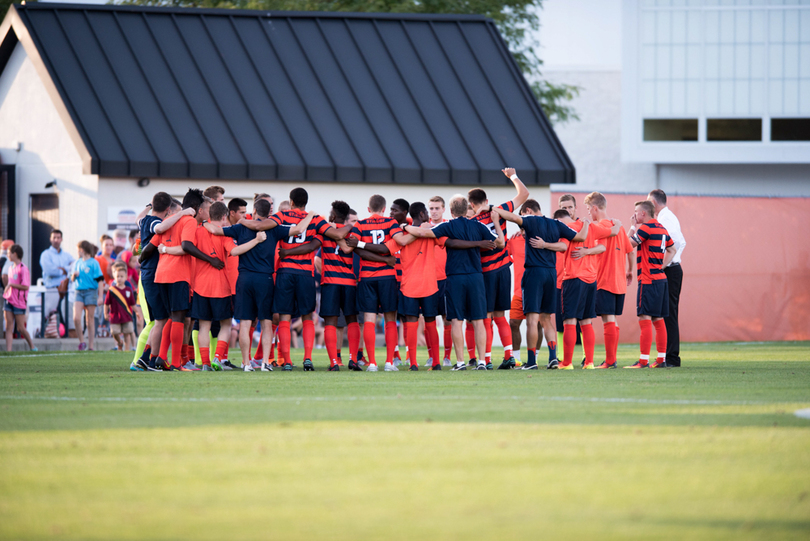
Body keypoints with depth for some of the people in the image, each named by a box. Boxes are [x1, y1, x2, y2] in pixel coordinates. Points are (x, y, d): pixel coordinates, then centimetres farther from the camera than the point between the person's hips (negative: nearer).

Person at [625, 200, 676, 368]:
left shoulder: (646, 227, -12)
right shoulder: (661, 229, 15)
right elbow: (672, 250, 25)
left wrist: (633, 227, 4)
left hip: (648, 281, -9)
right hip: (661, 279, 9)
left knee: (645, 319, -10)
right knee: (658, 320, 11)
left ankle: (644, 360, -13)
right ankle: (661, 359, 12)